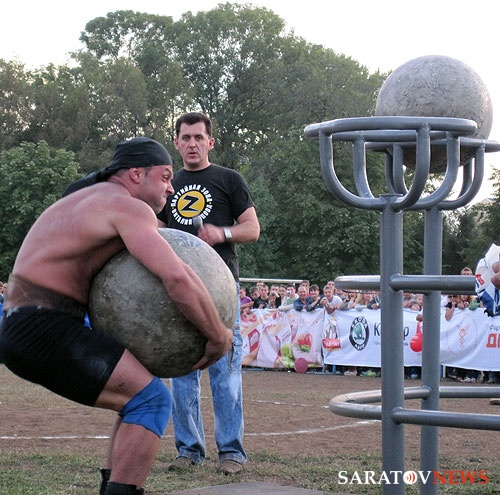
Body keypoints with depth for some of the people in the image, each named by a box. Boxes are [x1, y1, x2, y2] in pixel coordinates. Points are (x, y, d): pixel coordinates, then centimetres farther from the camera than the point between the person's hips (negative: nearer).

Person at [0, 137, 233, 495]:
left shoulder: (94, 197, 22)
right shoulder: (128, 207, -10)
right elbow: (177, 277, -24)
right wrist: (218, 337, -13)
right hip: (43, 331, -10)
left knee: (139, 396, 19)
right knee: (152, 400, -15)